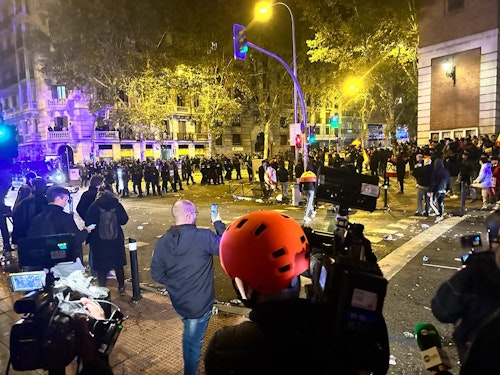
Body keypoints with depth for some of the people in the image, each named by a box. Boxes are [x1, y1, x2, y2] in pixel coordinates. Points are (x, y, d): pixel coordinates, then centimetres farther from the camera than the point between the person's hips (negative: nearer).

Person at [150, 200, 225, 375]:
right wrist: (218, 224, -4)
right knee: (194, 342, 14)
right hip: (200, 302, -6)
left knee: (189, 335, 34)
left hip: (178, 301, 6)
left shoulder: (162, 242, -8)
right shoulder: (204, 236, -26)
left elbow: (157, 274, -1)